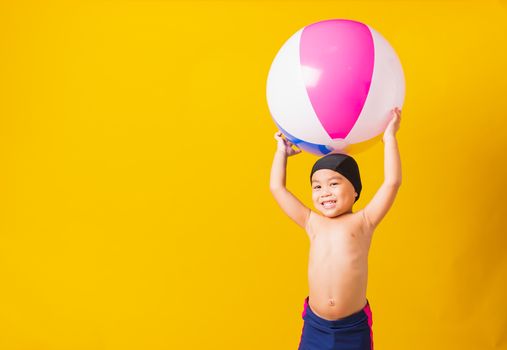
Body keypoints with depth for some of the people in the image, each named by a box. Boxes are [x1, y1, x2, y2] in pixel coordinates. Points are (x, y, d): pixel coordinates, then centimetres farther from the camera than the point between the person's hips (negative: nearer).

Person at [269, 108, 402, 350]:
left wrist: (389, 138, -5)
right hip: (315, 324, 3)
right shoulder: (312, 223, 5)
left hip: (353, 327, -3)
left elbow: (392, 182, -11)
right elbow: (277, 188, 8)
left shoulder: (362, 221, -3)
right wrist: (282, 151, 14)